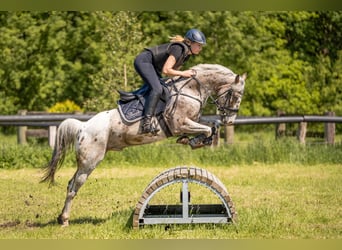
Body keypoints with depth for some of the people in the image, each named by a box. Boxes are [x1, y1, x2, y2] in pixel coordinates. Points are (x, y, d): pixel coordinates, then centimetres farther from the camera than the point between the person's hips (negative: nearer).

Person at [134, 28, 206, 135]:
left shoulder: (187, 54, 7)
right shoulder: (178, 48, -22)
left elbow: (174, 69, 12)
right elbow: (166, 70, -27)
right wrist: (183, 73, -20)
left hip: (154, 67, 11)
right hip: (143, 61, -11)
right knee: (157, 89, -27)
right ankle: (146, 123, -34)